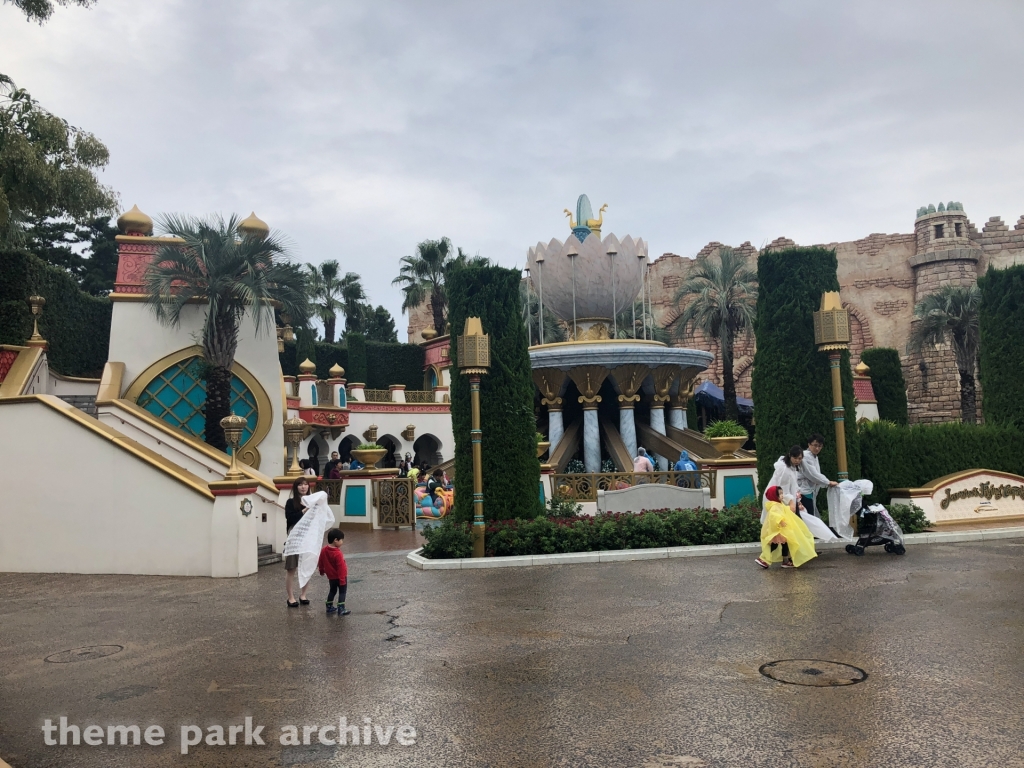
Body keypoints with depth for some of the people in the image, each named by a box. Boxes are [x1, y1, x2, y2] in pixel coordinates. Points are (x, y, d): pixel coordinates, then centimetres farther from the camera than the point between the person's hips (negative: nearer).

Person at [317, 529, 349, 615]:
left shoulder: (323, 550, -4)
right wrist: (342, 579, -22)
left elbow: (320, 562, 10)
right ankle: (341, 609, 0)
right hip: (339, 577, -7)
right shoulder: (337, 554, -27)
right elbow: (341, 568, -26)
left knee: (332, 590, 23)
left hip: (331, 577, 7)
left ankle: (329, 607, 29)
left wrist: (321, 571, 26)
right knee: (342, 592, 3)